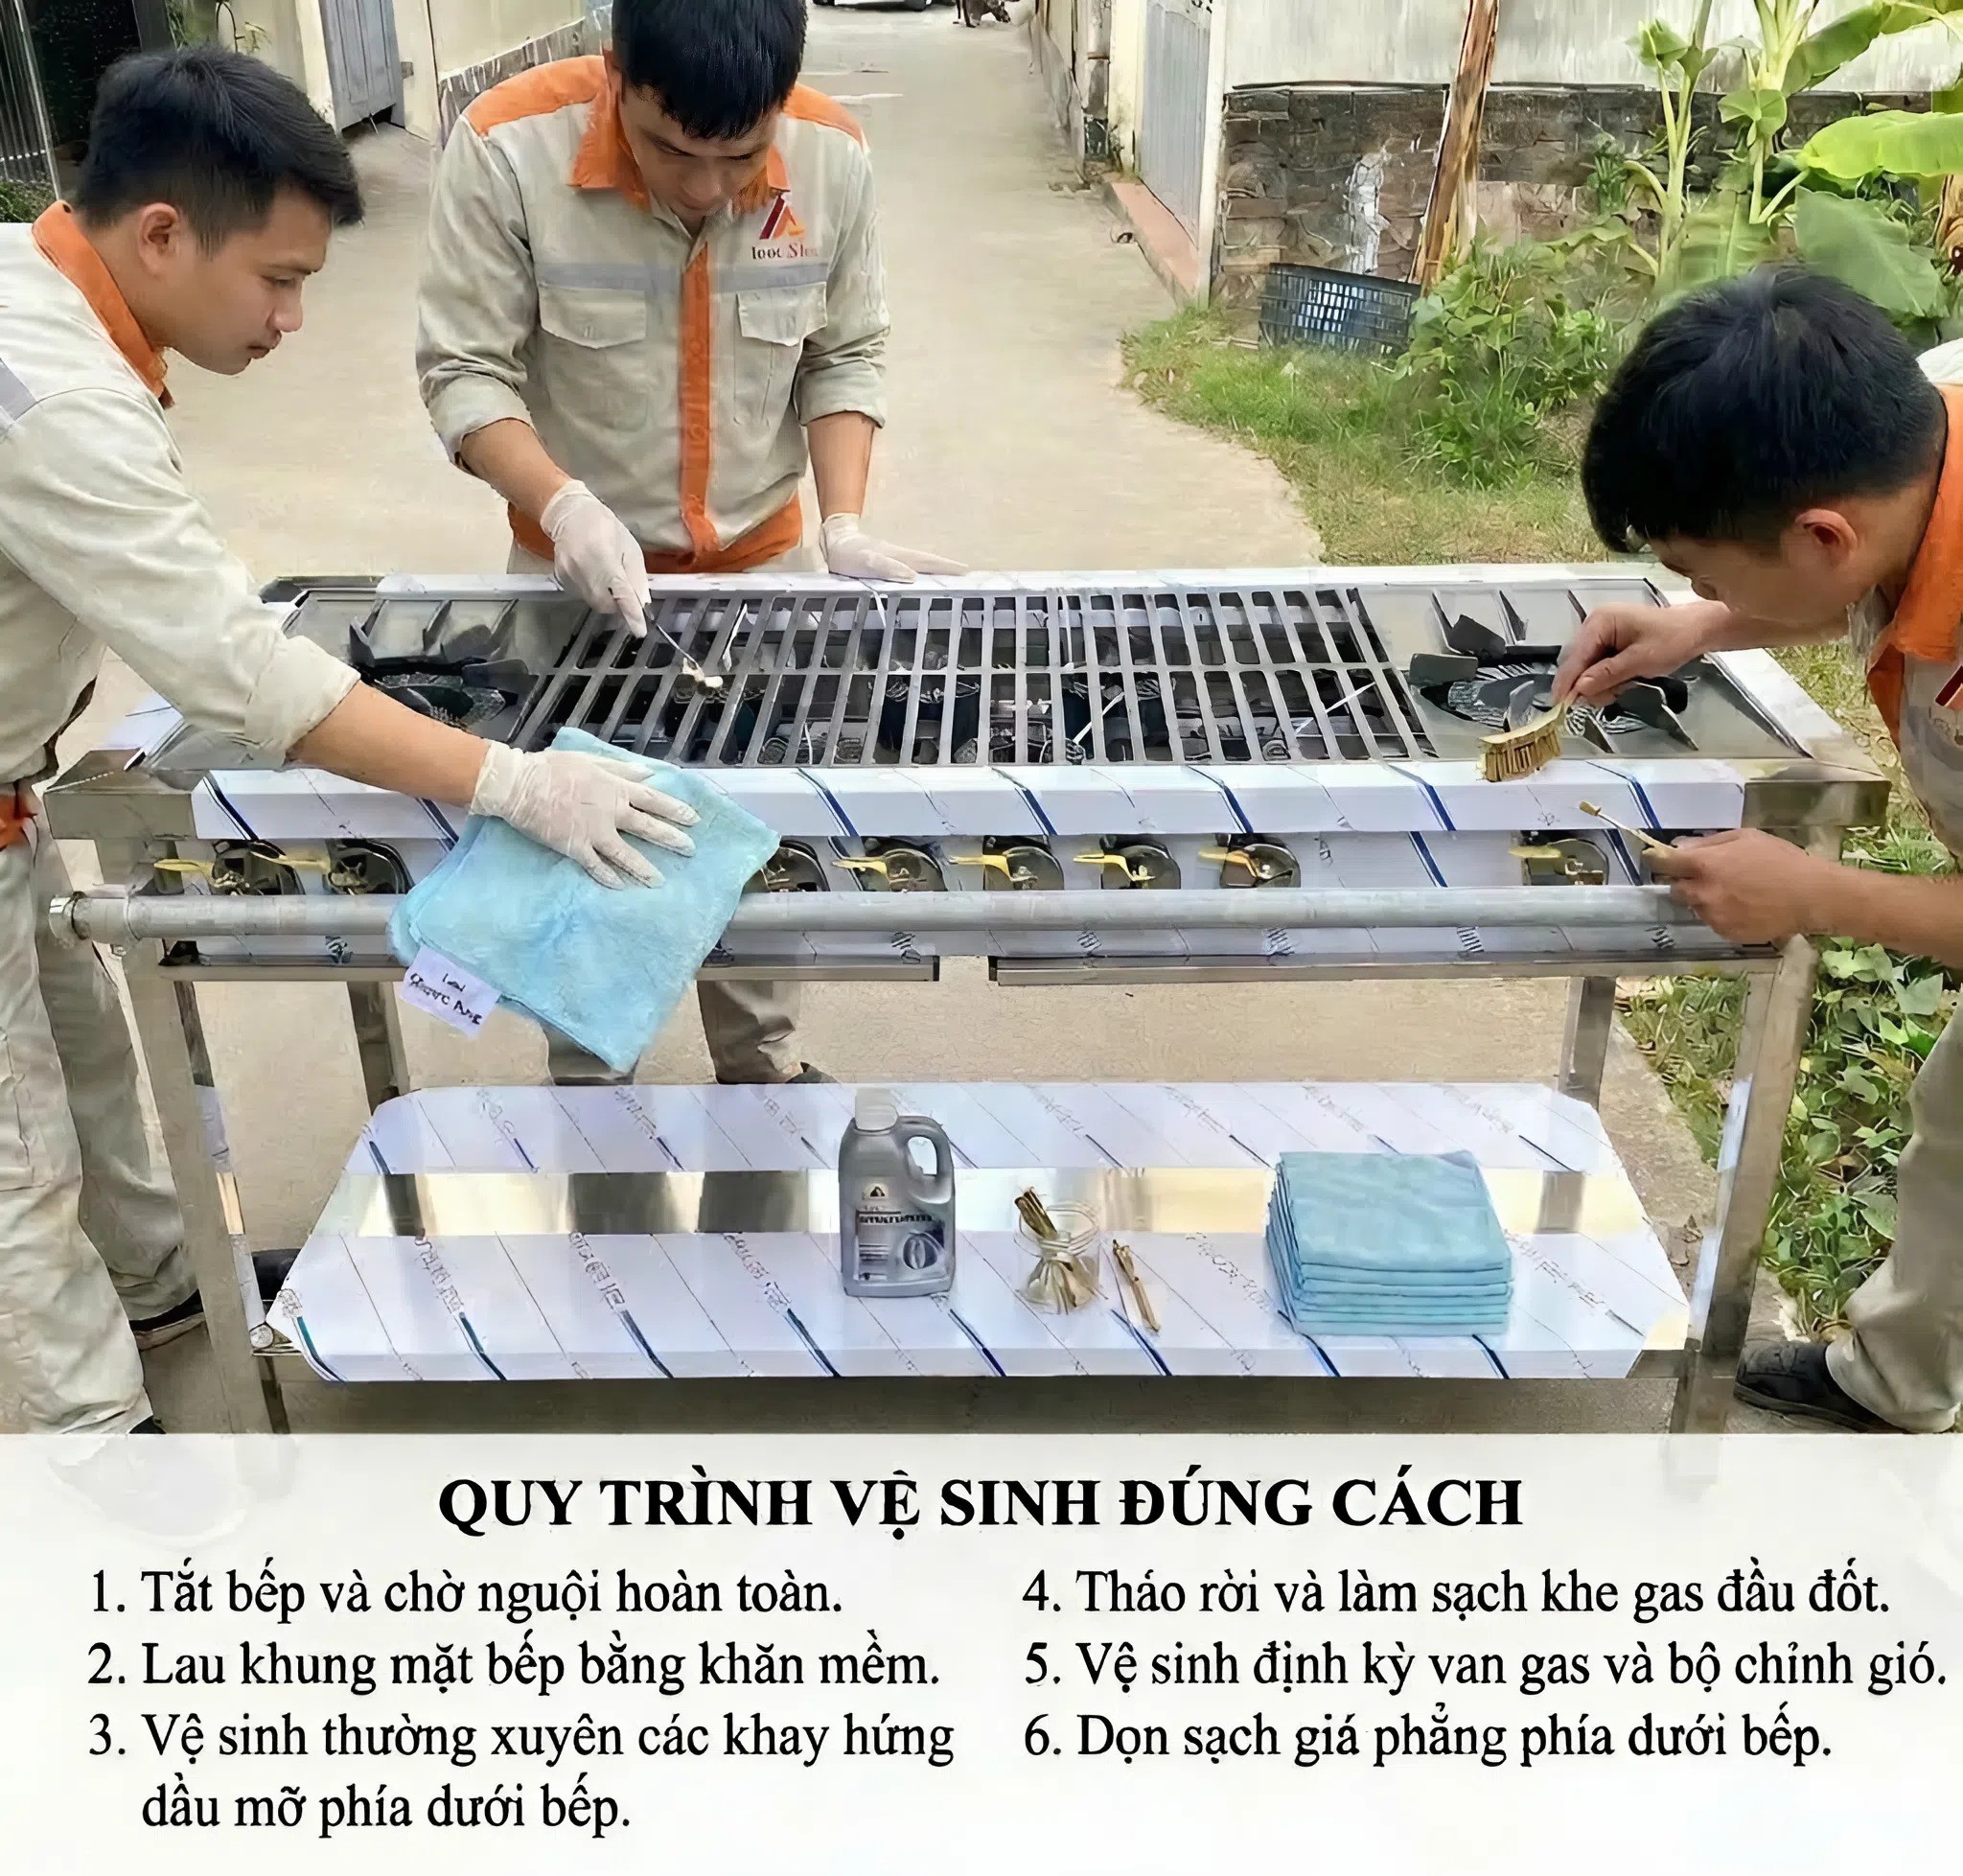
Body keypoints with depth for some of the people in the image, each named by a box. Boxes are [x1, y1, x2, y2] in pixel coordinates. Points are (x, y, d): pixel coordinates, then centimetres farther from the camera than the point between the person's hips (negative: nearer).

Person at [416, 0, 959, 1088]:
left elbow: (844, 356, -2)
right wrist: (566, 505, -32)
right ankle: (583, 1080, 33)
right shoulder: (507, 149, -22)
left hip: (764, 564, 2)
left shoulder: (833, 158, -13)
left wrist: (844, 528, -14)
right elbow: (462, 369, -16)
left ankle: (762, 1065, 36)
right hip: (576, 570, -2)